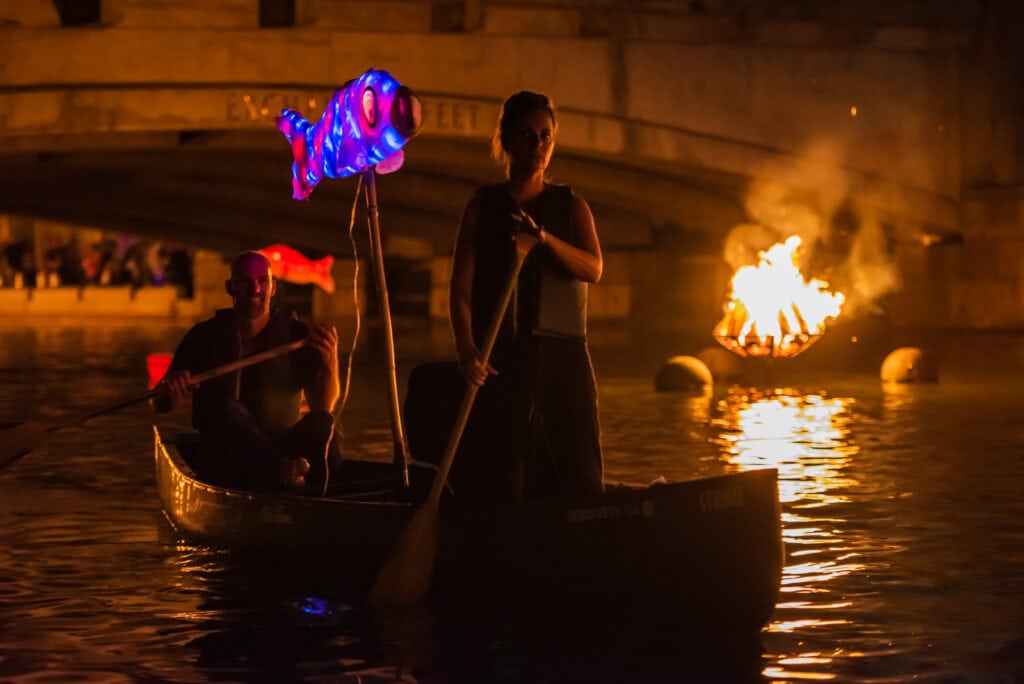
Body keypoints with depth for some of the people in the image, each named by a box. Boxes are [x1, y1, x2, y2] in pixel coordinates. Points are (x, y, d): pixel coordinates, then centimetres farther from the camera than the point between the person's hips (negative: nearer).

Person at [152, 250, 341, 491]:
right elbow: (160, 407, 5)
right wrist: (169, 390, -20)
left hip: (281, 450, 1)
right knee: (225, 409, -32)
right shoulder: (207, 336, 6)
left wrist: (330, 361, -24)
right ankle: (283, 471, -58)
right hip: (221, 459, -1)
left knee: (321, 425, -28)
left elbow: (323, 407, -4)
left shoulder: (296, 334, 6)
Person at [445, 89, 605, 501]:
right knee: (500, 479, -5)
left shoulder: (572, 207, 12)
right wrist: (466, 350, -17)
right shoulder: (483, 206, 8)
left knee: (577, 475, -3)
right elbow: (460, 286, 0)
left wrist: (543, 237, -22)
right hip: (501, 357, -1)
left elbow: (593, 269, -4)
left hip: (563, 357, 1)